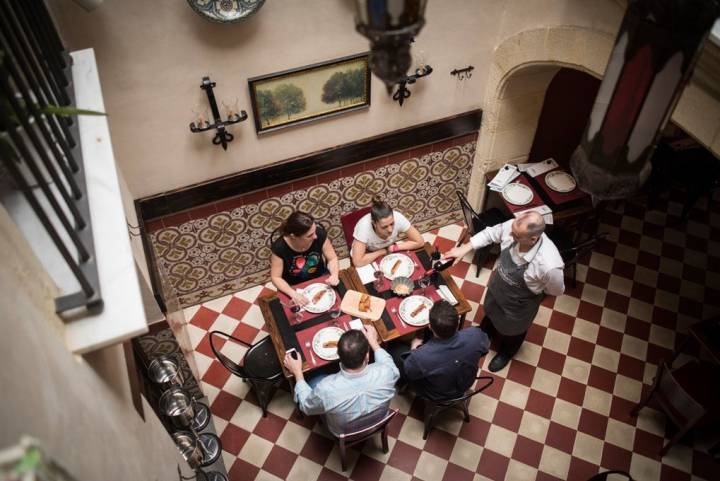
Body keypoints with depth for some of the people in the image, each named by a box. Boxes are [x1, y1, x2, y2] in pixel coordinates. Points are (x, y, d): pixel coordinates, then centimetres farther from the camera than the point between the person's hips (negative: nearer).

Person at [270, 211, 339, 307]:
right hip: (294, 287, -2)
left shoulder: (320, 234, -22)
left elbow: (332, 258, -8)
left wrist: (334, 275, -27)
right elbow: (276, 277, -16)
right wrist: (293, 294, -31)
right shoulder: (280, 247, -26)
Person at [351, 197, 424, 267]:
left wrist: (395, 247, -22)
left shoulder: (397, 218, -28)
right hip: (369, 258, -3)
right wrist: (383, 251, -28)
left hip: (389, 253, 3)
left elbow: (420, 242, -17)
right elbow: (358, 262, -39)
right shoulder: (364, 226, -36)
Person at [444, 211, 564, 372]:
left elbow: (557, 291, -21)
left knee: (512, 331, 29)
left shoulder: (549, 265, -44)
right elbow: (489, 233, -10)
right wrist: (464, 248, -17)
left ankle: (506, 353, 66)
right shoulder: (513, 226, -32)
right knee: (490, 312, 35)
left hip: (518, 306, -4)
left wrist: (536, 289, -7)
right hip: (496, 287, 4)